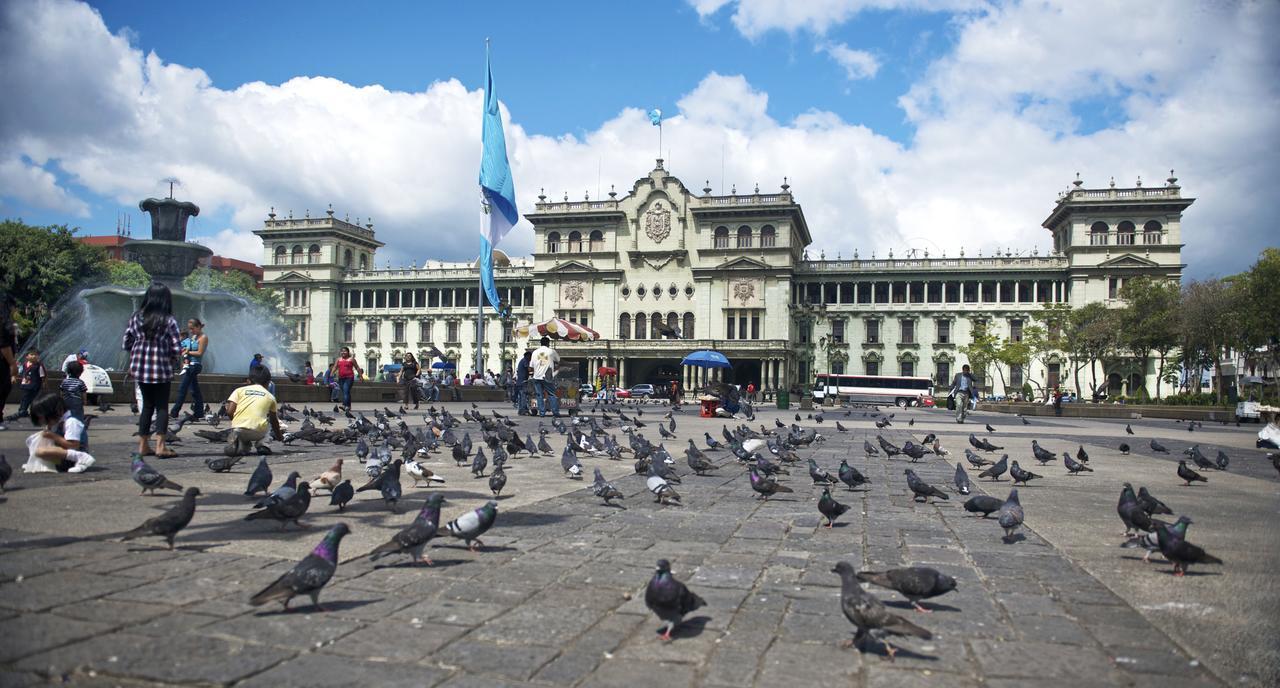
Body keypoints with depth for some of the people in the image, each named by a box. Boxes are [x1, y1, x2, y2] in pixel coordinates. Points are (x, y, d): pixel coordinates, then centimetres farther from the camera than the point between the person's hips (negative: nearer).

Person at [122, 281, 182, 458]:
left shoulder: (136, 318, 2)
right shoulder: (169, 321, -10)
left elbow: (127, 344, 4)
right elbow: (176, 349, -11)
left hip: (140, 368, 4)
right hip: (161, 370, -4)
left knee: (147, 405, 16)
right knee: (161, 406, 4)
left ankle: (143, 445, 18)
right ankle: (160, 446, -2)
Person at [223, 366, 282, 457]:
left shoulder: (239, 390, 16)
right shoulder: (270, 397, 19)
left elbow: (229, 411, 5)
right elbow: (274, 421, 31)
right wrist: (279, 435, 49)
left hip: (238, 428, 0)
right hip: (258, 432, 0)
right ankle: (259, 444, 13)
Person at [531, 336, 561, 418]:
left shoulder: (535, 352, 8)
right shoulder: (551, 351, 1)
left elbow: (532, 366, 7)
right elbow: (558, 361, 14)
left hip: (537, 377, 3)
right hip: (547, 377, -3)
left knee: (540, 396, 6)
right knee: (552, 395, 5)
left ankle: (541, 413, 3)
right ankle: (555, 412, 1)